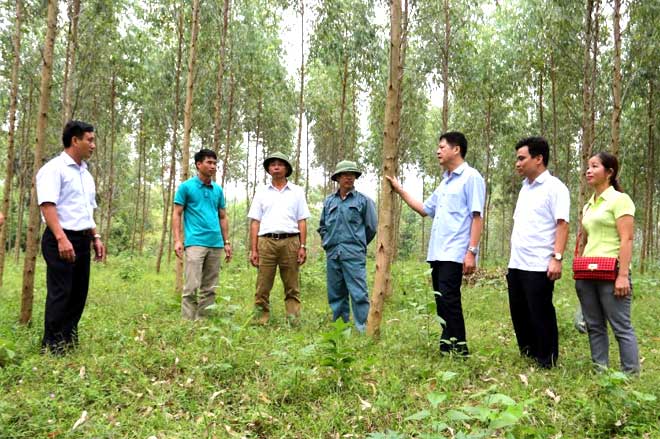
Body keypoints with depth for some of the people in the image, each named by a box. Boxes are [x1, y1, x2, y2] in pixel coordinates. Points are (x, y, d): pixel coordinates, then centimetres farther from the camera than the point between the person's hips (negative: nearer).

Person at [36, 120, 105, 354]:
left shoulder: (86, 173, 18)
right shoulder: (54, 168, -8)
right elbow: (47, 205, -18)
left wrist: (95, 237, 17)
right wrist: (61, 238, -27)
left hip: (82, 240, 8)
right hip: (60, 240, -8)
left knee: (78, 293, 11)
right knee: (60, 294, -6)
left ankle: (69, 343, 20)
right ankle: (52, 347, 3)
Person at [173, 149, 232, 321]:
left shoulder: (218, 189, 14)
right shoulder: (186, 187, 2)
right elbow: (176, 215, 1)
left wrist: (226, 242, 12)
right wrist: (177, 240, -9)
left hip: (216, 244, 5)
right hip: (195, 243, -5)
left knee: (209, 289, 8)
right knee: (192, 286, -10)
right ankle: (187, 321, -4)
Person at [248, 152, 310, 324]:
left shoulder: (297, 192, 12)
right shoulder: (262, 192, 13)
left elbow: (302, 221, 9)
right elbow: (255, 222, 9)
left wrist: (303, 246, -1)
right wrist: (253, 250, 1)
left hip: (290, 242, 0)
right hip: (266, 241, 0)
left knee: (292, 288, 2)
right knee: (262, 288, -1)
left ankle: (293, 322, 6)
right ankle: (260, 322, 5)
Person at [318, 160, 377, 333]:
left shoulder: (363, 200, 2)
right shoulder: (329, 201, 13)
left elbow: (371, 228, 5)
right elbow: (322, 226, 23)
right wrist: (327, 242, 12)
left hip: (354, 255, -4)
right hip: (332, 254, 5)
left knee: (358, 293, -8)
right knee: (335, 293, 10)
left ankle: (363, 328, -3)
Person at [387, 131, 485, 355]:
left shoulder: (471, 177, -6)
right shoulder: (445, 181, 20)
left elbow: (477, 217, -12)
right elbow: (425, 209, 26)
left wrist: (472, 251, -19)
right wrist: (400, 190, 23)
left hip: (454, 253, -9)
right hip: (437, 252, 9)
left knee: (449, 301, -11)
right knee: (442, 303, 11)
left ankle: (458, 349, -3)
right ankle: (447, 347, 19)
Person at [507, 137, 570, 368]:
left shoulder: (554, 187, -7)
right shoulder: (525, 188, 18)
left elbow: (562, 225, -13)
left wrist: (557, 258, -21)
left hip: (539, 266, -8)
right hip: (516, 264, 8)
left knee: (541, 315, 1)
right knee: (520, 314, 14)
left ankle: (546, 362, 13)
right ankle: (527, 356, 28)